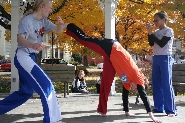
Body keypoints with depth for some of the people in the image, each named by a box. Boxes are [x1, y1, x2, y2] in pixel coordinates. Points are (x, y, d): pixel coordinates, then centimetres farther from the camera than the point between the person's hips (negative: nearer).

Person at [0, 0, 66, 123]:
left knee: (26, 91, 17)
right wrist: (32, 45, -51)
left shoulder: (44, 21, 8)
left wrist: (61, 24, -18)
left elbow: (58, 30, 7)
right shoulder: (27, 20, -17)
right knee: (46, 85, -16)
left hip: (31, 57, 10)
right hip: (23, 57, -10)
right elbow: (20, 39, -30)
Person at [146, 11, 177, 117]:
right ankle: (159, 107, 12)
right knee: (156, 84, 6)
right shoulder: (156, 32, 14)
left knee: (167, 84, -10)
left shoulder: (169, 31, -5)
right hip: (156, 58, 7)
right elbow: (151, 44, 7)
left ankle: (171, 110, -9)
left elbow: (161, 44, -14)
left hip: (165, 58, -7)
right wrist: (149, 32, -3)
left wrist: (151, 33, -10)